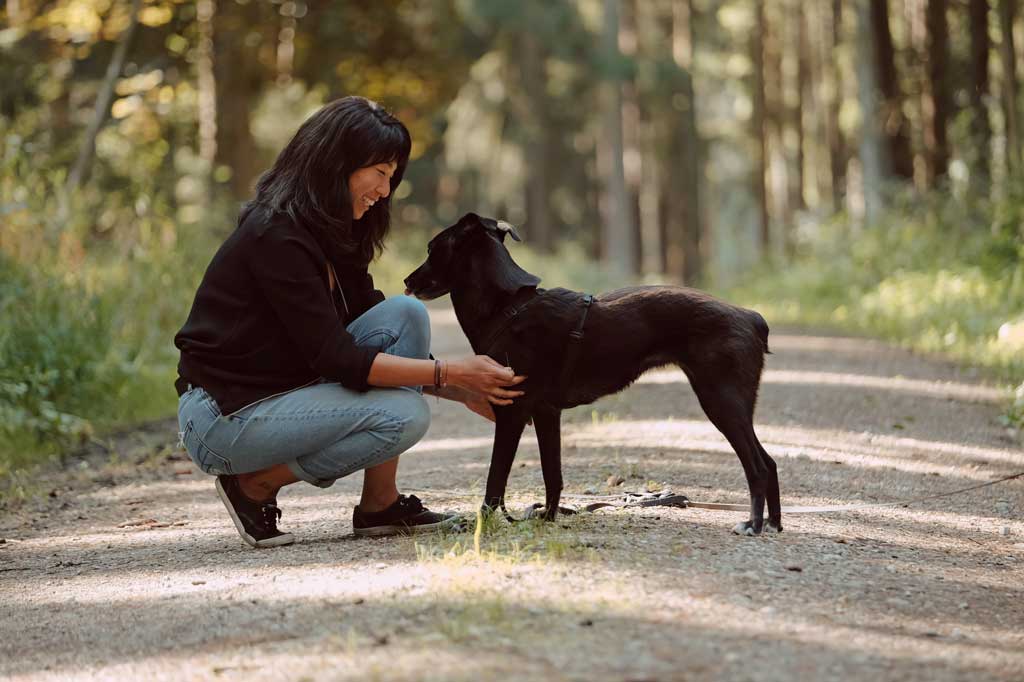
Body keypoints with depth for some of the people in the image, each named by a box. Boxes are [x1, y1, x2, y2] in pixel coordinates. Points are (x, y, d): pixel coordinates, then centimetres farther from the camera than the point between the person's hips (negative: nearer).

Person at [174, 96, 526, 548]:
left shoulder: (333, 238, 8)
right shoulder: (276, 237, -21)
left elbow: (378, 338, 12)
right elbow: (337, 359, -23)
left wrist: (465, 391, 1)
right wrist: (450, 373, -21)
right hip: (222, 417, -9)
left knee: (405, 314, -6)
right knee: (403, 415, -22)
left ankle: (380, 503, -3)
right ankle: (256, 485, -5)